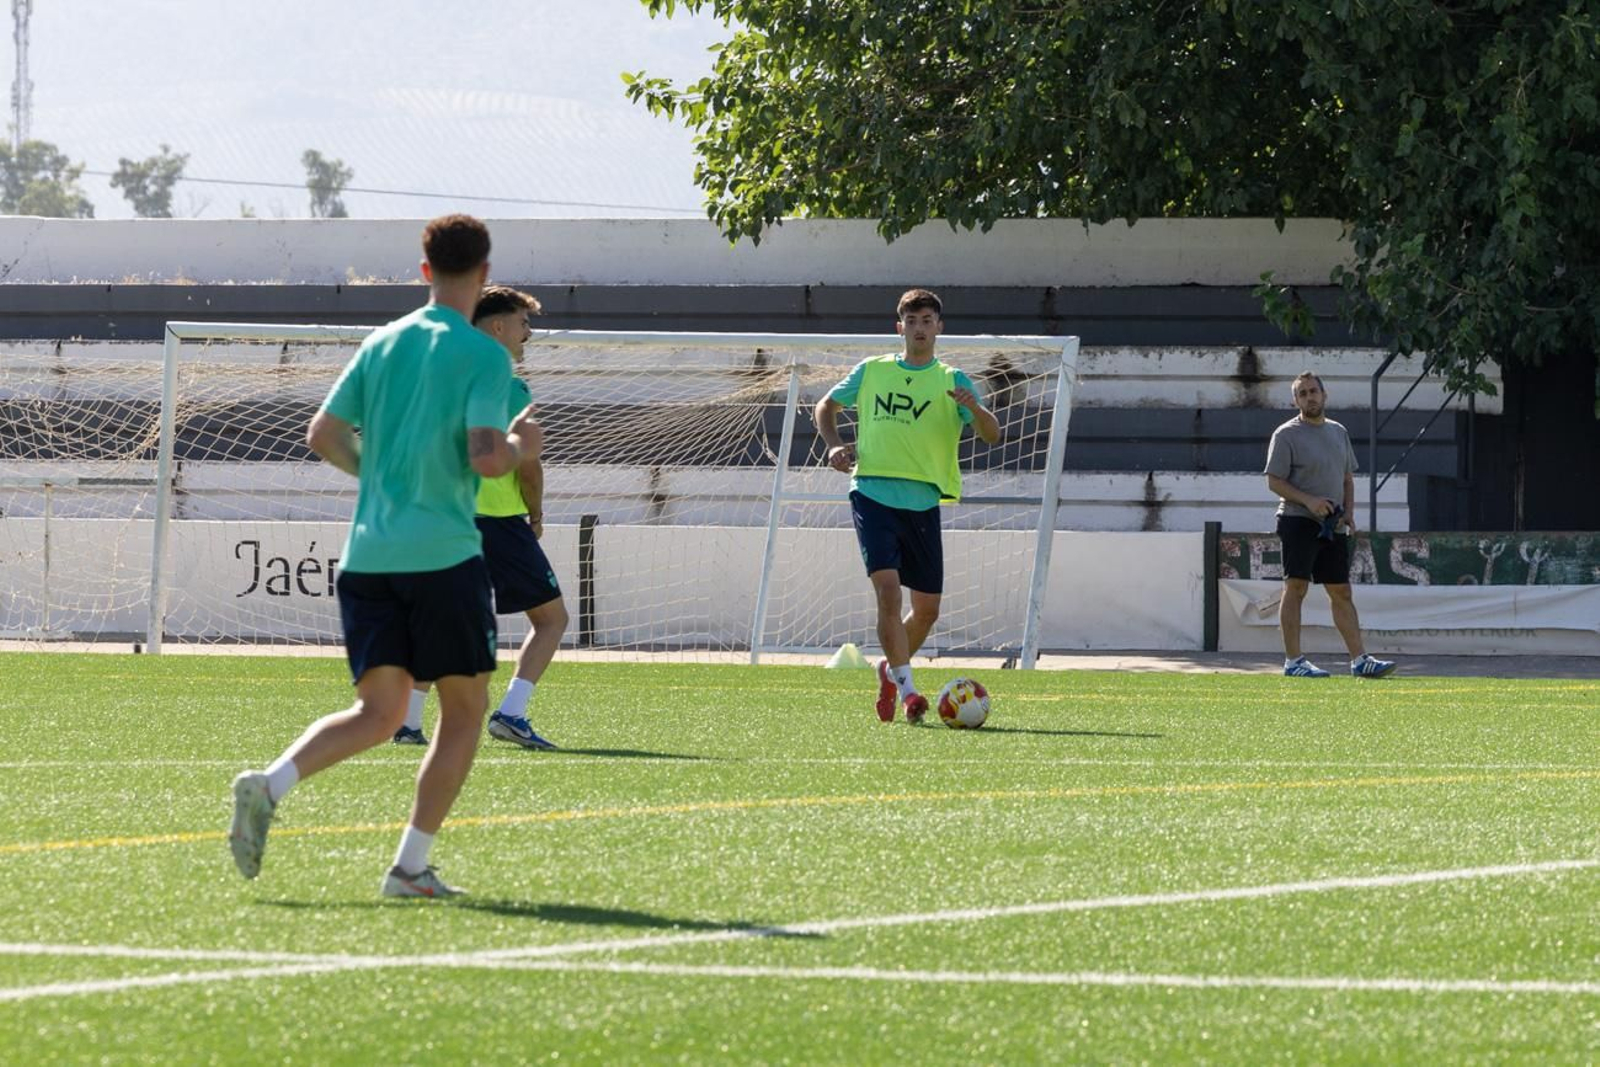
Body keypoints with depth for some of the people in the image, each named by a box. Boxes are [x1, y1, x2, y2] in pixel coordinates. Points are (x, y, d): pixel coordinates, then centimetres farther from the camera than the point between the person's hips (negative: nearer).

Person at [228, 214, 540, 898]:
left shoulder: (382, 344, 12)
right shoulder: (483, 356, -6)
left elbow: (322, 436, 11)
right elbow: (484, 458, -15)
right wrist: (520, 450, 6)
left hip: (368, 553, 5)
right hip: (443, 554, -5)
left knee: (378, 713, 4)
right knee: (465, 709, 9)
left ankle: (269, 784, -22)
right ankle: (410, 867, 3)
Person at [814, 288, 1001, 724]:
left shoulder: (951, 381, 7)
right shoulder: (870, 372, 11)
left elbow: (992, 434, -3)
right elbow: (826, 406, 24)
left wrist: (974, 408, -25)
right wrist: (834, 444, 5)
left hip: (923, 503, 1)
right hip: (873, 494, -1)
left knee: (927, 609, 6)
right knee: (887, 586, -20)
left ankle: (891, 668, 33)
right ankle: (906, 688, -18)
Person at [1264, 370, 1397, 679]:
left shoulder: (1338, 432, 17)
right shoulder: (1286, 435, -3)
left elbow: (1347, 477, 23)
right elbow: (1274, 481, -7)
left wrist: (1349, 511, 6)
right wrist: (1308, 501, -20)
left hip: (1333, 526, 6)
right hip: (1299, 522, -6)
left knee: (1341, 592, 6)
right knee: (1296, 587, -8)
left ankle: (1359, 660, 6)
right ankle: (1293, 660, -7)